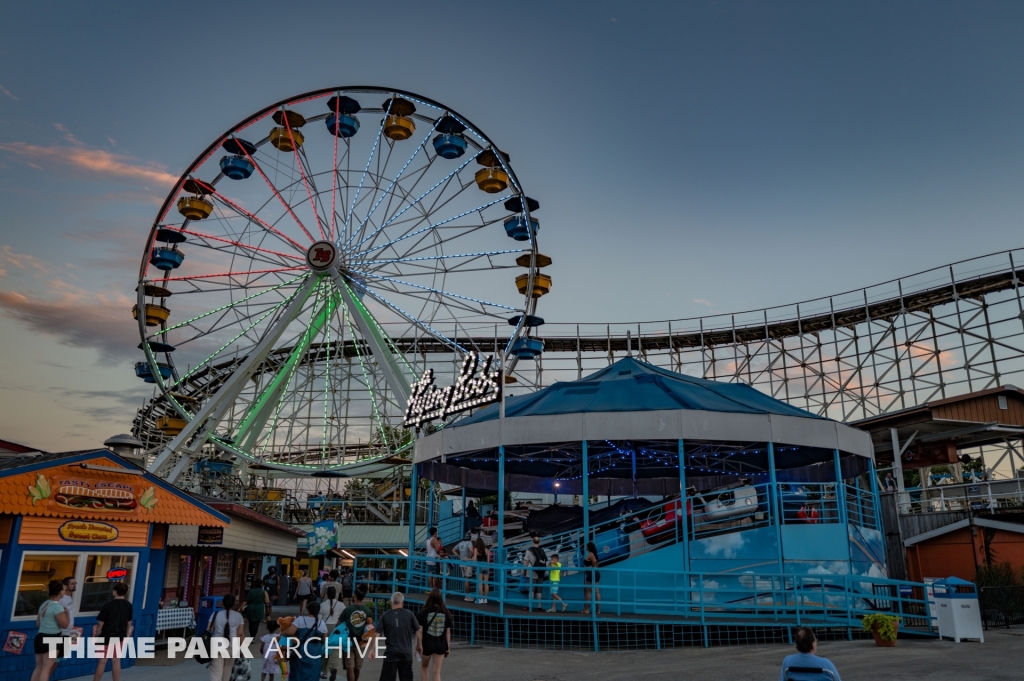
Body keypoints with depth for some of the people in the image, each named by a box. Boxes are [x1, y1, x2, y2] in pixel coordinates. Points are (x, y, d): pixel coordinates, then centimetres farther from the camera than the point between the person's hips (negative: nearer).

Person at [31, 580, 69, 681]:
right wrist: (67, 613, -2)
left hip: (40, 637, 9)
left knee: (39, 667, 13)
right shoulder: (57, 606, -16)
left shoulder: (44, 604, 11)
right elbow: (64, 624, -16)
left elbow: (38, 623, 19)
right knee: (46, 668, -4)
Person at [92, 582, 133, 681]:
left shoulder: (109, 605, -13)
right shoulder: (128, 605, -1)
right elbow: (129, 623, 8)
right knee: (116, 661, 11)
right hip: (120, 636, 4)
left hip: (107, 636, -4)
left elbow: (101, 623, -10)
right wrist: (127, 634, 19)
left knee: (102, 661, 7)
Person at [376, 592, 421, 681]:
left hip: (391, 653, -1)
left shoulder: (385, 616, -1)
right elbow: (419, 630, 2)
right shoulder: (409, 614, 0)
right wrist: (419, 645, 15)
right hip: (406, 653, 1)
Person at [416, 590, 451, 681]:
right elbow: (448, 631, 2)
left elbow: (420, 631, -9)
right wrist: (447, 647, 11)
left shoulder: (424, 612, -9)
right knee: (437, 671, 7)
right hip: (441, 645, 1)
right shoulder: (445, 613, -2)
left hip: (427, 644, -1)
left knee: (424, 667, 23)